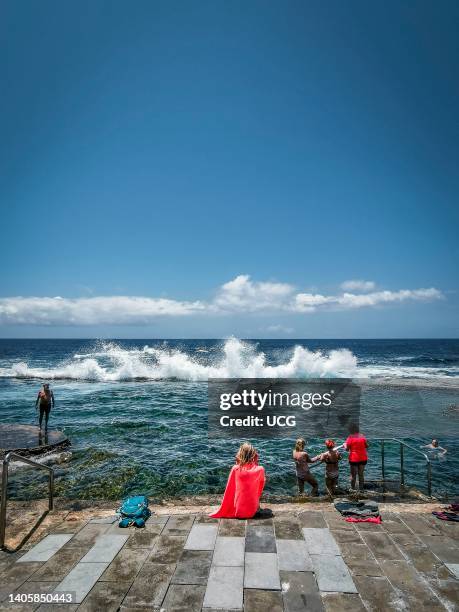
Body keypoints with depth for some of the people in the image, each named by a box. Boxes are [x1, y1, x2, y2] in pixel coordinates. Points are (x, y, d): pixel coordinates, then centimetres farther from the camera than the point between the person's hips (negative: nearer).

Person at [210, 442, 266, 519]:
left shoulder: (235, 469, -12)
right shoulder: (260, 470, -11)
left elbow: (229, 491, -2)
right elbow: (260, 490, 6)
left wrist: (222, 512, 11)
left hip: (238, 512, 0)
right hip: (253, 512, 1)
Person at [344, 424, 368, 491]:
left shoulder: (350, 438, -14)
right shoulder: (362, 436, -3)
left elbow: (347, 448, -12)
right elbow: (366, 446, 7)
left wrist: (345, 445, 8)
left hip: (353, 459, -3)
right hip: (363, 458, 4)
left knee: (353, 475, 9)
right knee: (361, 474, 16)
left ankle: (353, 489, 14)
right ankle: (361, 488, 22)